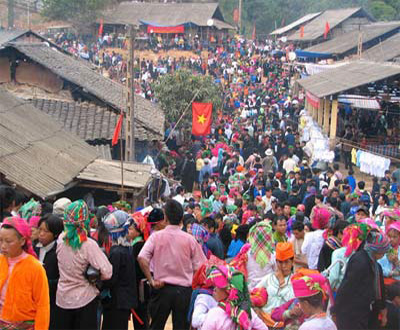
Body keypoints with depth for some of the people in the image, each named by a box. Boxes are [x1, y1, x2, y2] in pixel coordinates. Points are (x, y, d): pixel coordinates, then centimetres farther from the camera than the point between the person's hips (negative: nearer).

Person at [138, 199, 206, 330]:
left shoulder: (156, 236, -4)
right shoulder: (189, 239, -3)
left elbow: (142, 258, -16)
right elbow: (199, 266, -2)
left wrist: (151, 280, -9)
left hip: (162, 288, 0)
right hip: (184, 289, 0)